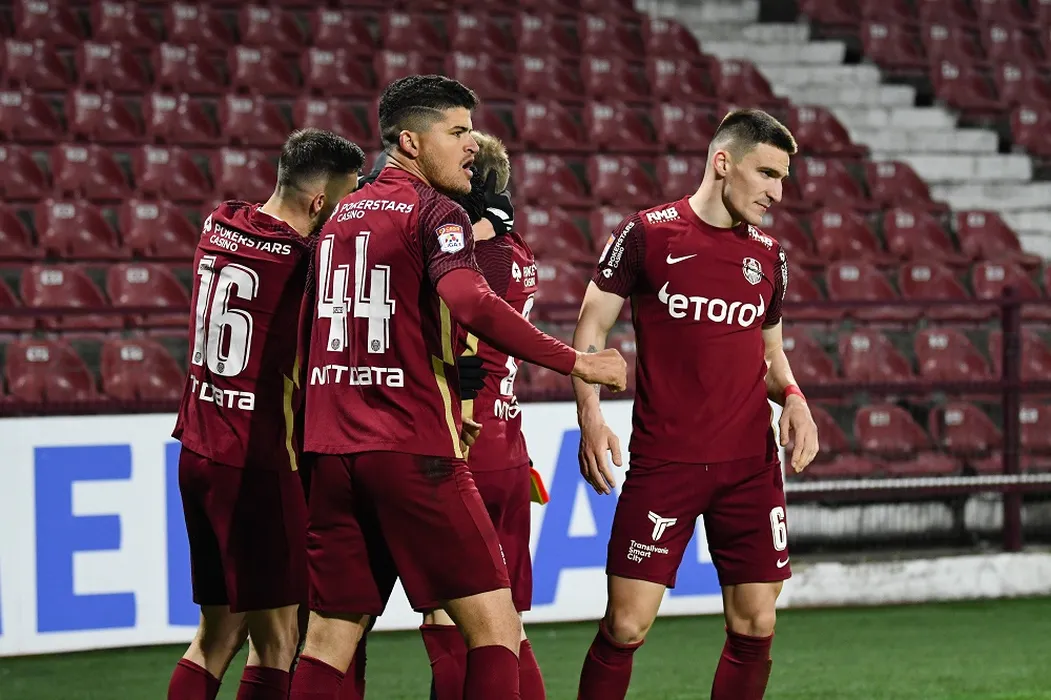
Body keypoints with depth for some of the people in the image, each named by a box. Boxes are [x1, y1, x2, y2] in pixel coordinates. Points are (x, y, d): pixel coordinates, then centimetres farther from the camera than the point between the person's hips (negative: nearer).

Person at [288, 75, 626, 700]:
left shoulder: (343, 215, 18)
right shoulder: (435, 213, -6)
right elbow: (471, 303, -25)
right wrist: (575, 362, -19)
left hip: (332, 452, 8)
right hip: (412, 452, -8)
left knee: (330, 640, 7)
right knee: (496, 628, -3)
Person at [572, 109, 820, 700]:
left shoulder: (769, 255, 12)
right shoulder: (648, 234, -1)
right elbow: (592, 327, 2)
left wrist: (792, 397, 2)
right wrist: (590, 415, -11)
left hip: (751, 464, 4)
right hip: (663, 464, -4)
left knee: (755, 626, 1)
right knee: (627, 625, -8)